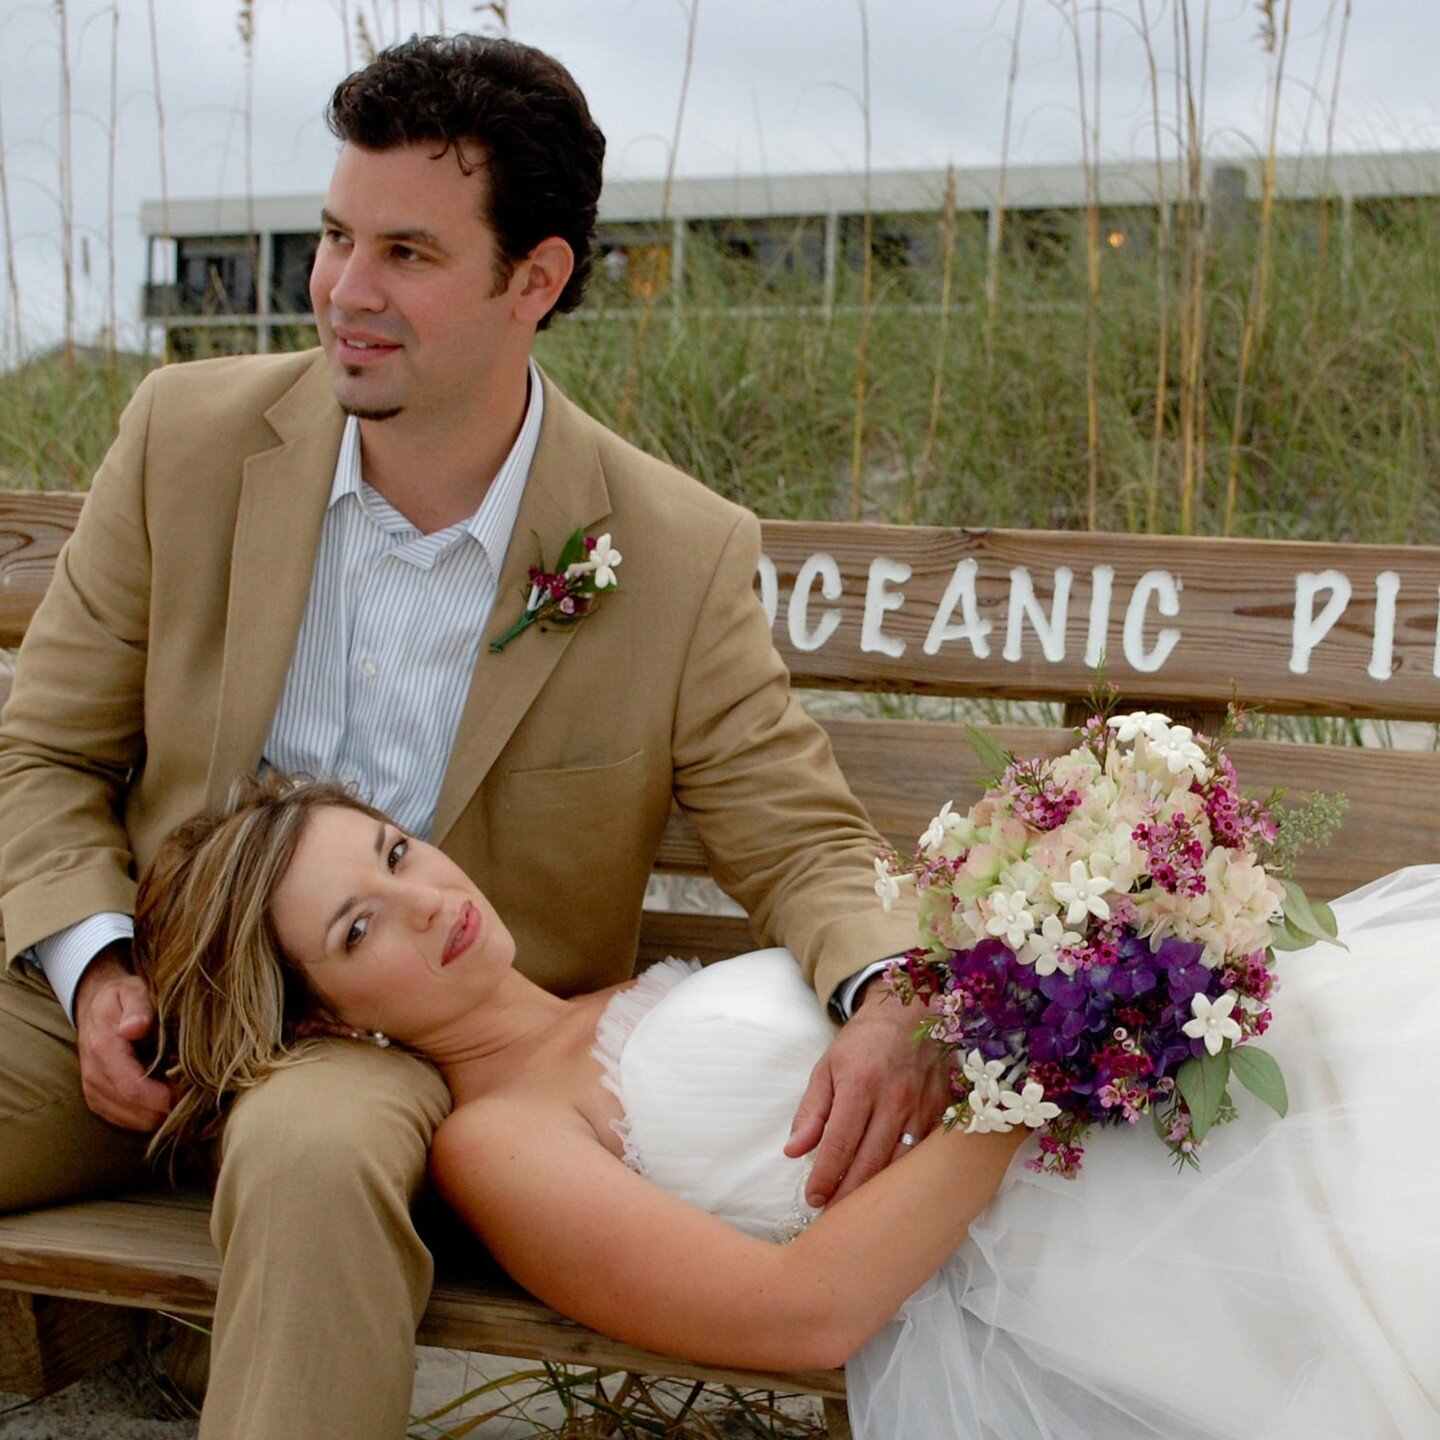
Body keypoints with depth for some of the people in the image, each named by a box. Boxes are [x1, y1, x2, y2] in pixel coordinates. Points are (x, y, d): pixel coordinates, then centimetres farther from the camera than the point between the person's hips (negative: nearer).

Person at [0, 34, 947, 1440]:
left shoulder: (679, 558, -10)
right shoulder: (191, 435, -4)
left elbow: (799, 840, -4)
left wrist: (887, 997, -27)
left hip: (428, 1042, -2)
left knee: (314, 1157, -37)